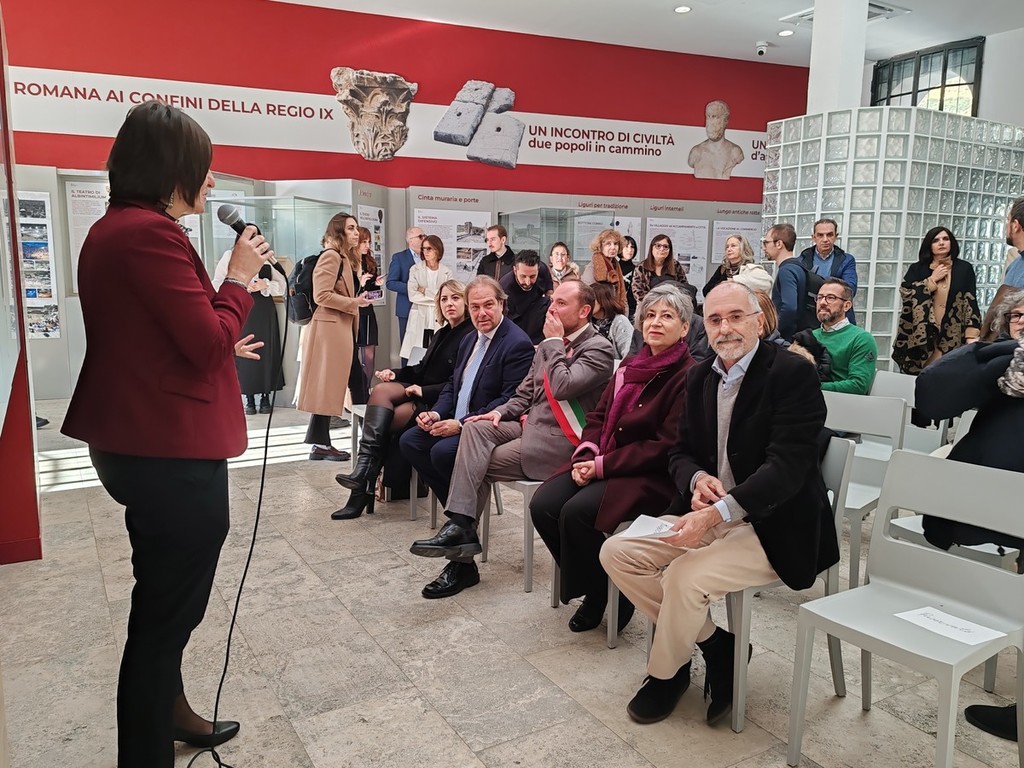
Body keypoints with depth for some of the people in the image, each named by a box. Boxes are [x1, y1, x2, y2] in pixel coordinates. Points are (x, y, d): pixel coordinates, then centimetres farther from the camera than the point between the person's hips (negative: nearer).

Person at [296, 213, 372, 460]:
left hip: (341, 330, 10)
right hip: (330, 329, -10)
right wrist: (354, 303, -14)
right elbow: (322, 295, -19)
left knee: (331, 387, 10)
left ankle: (321, 442, 14)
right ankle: (320, 444, -1)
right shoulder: (331, 256, -11)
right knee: (326, 386, -6)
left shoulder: (346, 258, 20)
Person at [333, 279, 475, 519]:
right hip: (422, 393, 8)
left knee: (380, 422, -23)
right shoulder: (441, 334, 20)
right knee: (381, 391, -22)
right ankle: (364, 475, -27)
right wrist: (395, 374, 4)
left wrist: (424, 391, -21)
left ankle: (363, 489, -12)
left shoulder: (470, 336, -9)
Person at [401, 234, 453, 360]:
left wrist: (426, 291, -6)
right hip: (419, 321, 0)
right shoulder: (415, 270, 5)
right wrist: (437, 298, -8)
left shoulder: (447, 271, 6)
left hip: (440, 321, 0)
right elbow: (412, 295, -6)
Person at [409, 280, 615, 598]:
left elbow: (562, 387, -25)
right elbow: (526, 392, 19)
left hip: (559, 441, -7)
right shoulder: (551, 344, 16)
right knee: (476, 428, -18)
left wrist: (554, 341, -13)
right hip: (532, 426, 7)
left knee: (481, 465, -14)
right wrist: (501, 412, 0)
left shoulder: (598, 348, -9)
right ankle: (460, 525, -23)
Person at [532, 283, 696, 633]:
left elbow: (666, 447, -16)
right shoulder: (631, 365, 14)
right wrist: (586, 453, -6)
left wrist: (603, 466, -17)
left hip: (654, 476, -7)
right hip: (601, 462, 7)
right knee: (543, 505, -15)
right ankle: (587, 584, 6)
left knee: (577, 512, -28)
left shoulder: (688, 377, -11)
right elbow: (599, 416, 16)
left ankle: (603, 596, -2)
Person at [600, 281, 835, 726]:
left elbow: (788, 466, -22)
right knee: (616, 552, -6)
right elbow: (680, 452, 12)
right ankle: (714, 644, 7)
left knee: (686, 575, -28)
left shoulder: (793, 373, -14)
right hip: (709, 515, 7)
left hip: (771, 524, -7)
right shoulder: (699, 377, 7)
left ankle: (664, 674, 3)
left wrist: (716, 513, -32)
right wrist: (697, 478, -13)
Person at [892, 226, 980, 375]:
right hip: (920, 334, 1)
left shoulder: (964, 268, 6)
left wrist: (971, 336, -8)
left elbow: (971, 303, 1)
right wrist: (933, 279, -4)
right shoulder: (917, 268, 10)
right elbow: (904, 292, -5)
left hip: (951, 336, -1)